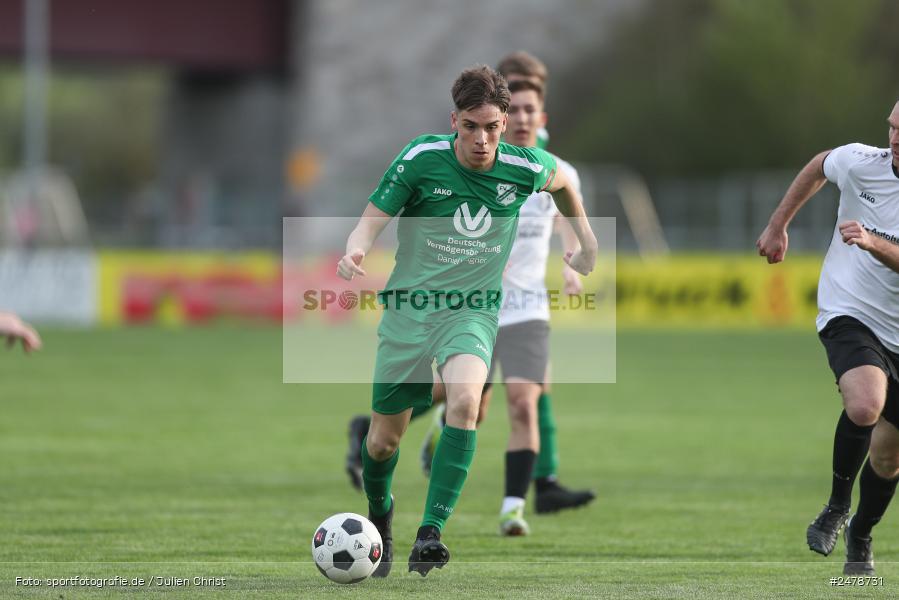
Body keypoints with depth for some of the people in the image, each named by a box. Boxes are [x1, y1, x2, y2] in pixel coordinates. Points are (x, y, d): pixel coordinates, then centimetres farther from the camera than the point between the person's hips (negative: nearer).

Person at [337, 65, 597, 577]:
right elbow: (371, 221, -9)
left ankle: (430, 533, -32)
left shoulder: (525, 168, -6)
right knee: (384, 439, 7)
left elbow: (562, 180, 19)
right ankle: (379, 512, 42)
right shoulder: (421, 159, -12)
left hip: (474, 310, 0)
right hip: (408, 305, 0)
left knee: (464, 399, -32)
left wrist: (587, 243, 19)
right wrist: (355, 252, -31)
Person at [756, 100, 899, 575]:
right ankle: (836, 506, -9)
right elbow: (818, 167, 14)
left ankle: (860, 537, 38)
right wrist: (778, 226, 20)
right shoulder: (860, 162, -10)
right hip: (850, 316, -2)